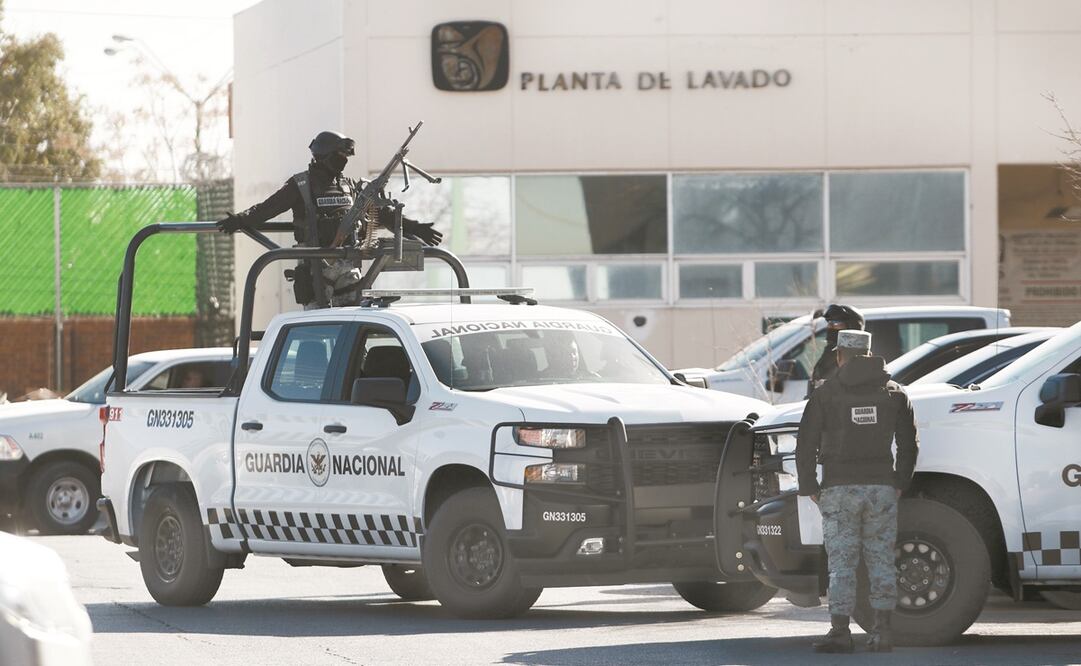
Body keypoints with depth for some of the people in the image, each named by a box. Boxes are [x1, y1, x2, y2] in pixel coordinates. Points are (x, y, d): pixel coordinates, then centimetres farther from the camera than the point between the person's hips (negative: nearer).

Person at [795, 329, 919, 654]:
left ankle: (840, 632, -5)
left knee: (841, 563, -1)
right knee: (881, 560, 7)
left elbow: (805, 445, -3)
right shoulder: (894, 393, 8)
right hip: (881, 488, 2)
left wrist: (810, 487, 5)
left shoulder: (826, 394, -1)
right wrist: (900, 483, 15)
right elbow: (909, 444, 9)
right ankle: (883, 630, 3)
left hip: (840, 489, -2)